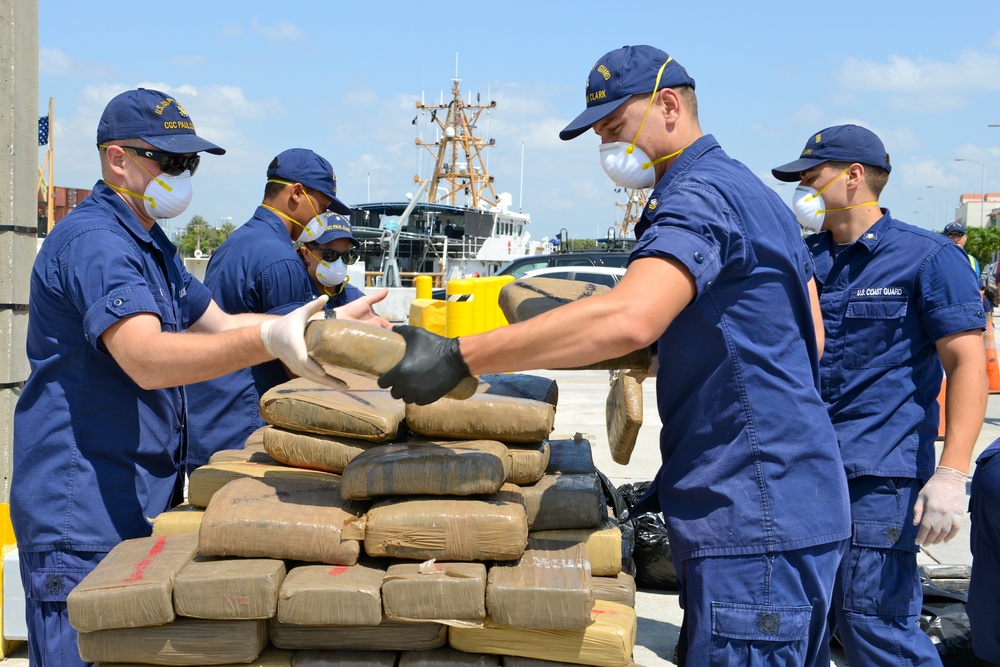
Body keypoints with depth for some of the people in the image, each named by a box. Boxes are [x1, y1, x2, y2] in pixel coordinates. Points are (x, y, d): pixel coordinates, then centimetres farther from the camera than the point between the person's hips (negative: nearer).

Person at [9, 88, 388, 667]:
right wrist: (267, 341, -44)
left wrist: (325, 324, 6)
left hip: (143, 503, 10)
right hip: (83, 512, -10)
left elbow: (219, 326, 18)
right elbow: (147, 359, -32)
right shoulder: (93, 240, -17)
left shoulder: (150, 243, 17)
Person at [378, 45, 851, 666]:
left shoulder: (699, 195, -15)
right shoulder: (753, 192, 19)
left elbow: (628, 319, -34)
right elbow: (810, 338, 24)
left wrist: (458, 356, -32)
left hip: (755, 519, -11)